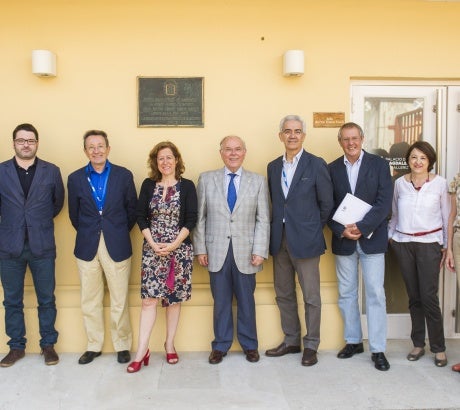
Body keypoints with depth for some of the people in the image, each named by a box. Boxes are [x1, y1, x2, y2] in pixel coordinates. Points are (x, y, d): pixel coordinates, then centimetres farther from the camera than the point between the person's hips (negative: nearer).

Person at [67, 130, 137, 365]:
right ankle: (93, 345, 23)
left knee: (119, 300, 3)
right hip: (87, 247, 2)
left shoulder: (124, 175, 1)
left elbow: (132, 209, 7)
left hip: (117, 246, -1)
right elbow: (74, 214, 12)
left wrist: (120, 231, 8)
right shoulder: (75, 178, 4)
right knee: (89, 301, 9)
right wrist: (87, 233, 10)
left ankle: (122, 345, 18)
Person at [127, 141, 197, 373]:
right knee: (149, 298, -4)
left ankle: (169, 345, 21)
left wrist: (174, 244, -13)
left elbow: (191, 220, -4)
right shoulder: (148, 185, 6)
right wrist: (153, 243, -8)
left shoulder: (187, 186, 1)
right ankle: (142, 351, 2)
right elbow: (141, 217, 3)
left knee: (174, 298, 6)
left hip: (179, 249, -1)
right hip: (152, 248, 1)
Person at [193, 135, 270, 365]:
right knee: (221, 301, 9)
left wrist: (260, 251, -6)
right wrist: (200, 249, -1)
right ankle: (220, 346, 24)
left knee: (246, 301, 9)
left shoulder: (258, 182, 4)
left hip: (245, 252, 0)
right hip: (216, 252, 0)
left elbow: (263, 220, 1)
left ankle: (249, 345, 26)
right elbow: (199, 217, 4)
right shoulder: (206, 180, 5)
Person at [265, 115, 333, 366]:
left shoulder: (316, 165, -4)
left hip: (305, 239, -5)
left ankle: (311, 346, 15)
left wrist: (314, 229, 3)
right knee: (283, 294, 13)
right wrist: (277, 228, 5)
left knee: (311, 296, 2)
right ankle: (291, 341, 27)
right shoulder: (273, 167, 11)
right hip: (279, 239, 5)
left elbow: (327, 203, -1)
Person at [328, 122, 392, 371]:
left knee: (375, 294, 0)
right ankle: (353, 341, 25)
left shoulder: (379, 165, -1)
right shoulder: (332, 169, 5)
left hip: (371, 238, -2)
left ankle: (378, 349, 8)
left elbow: (384, 202, -9)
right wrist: (341, 230, -13)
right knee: (346, 294, 10)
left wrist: (361, 227, -17)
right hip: (343, 239, 3)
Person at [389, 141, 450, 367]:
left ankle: (439, 348, 9)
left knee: (429, 297, -6)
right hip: (403, 244, 2)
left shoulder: (440, 183, -2)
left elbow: (446, 216, 4)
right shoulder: (400, 183, 4)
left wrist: (446, 246, 3)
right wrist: (389, 236, 10)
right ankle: (418, 344, 20)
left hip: (429, 244, -2)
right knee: (413, 297, 9)